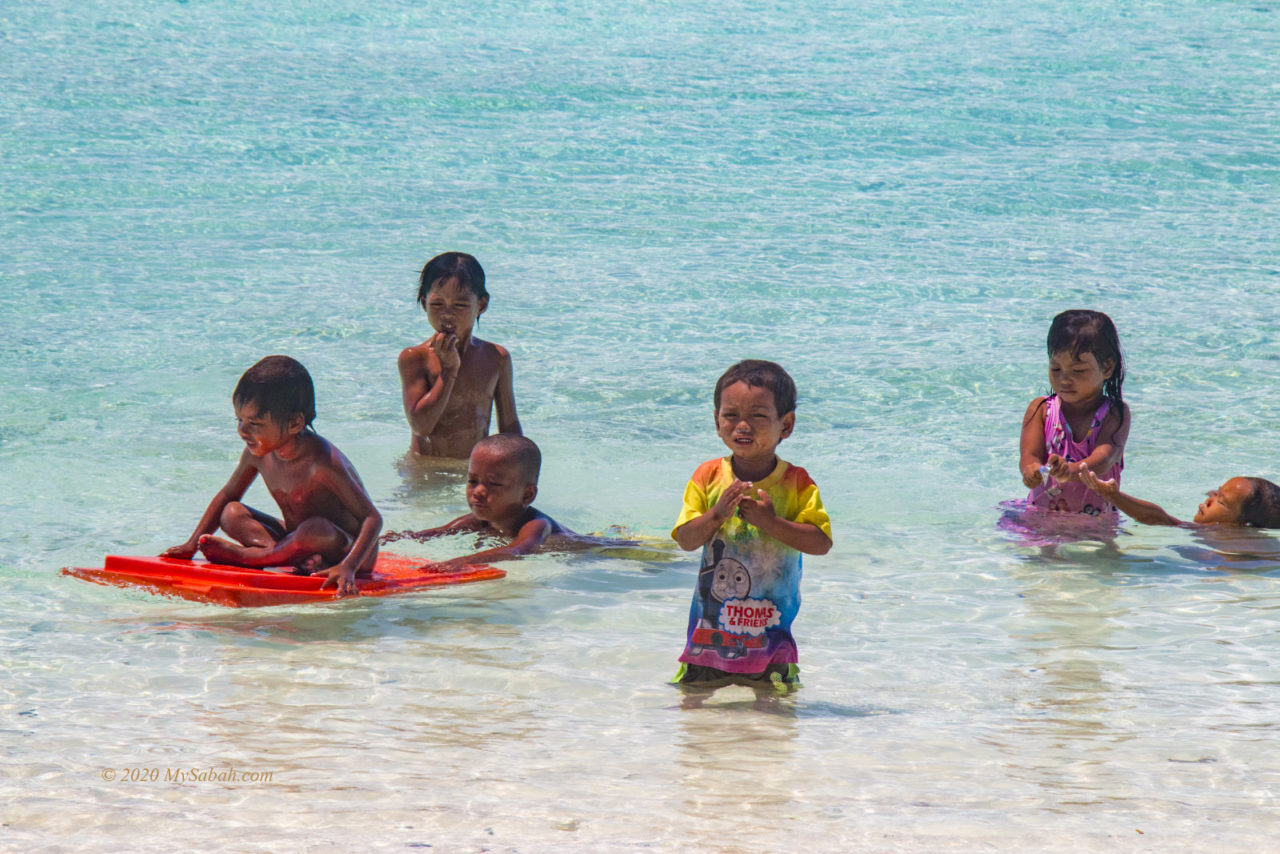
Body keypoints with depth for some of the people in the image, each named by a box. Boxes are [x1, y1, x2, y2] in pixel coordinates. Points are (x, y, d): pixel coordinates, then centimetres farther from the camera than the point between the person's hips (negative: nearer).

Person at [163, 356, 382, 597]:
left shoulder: (321, 462, -27)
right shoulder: (258, 453, -4)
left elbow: (372, 518, -27)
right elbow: (228, 495, 14)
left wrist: (348, 567, -41)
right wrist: (192, 545, 6)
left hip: (345, 550, -7)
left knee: (316, 528, -39)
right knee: (232, 514, -6)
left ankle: (247, 556, -19)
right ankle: (283, 554, -28)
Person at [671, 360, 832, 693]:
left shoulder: (796, 482, -5)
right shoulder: (708, 477, 0)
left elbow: (822, 543, -14)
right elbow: (686, 540, -5)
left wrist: (770, 521, -23)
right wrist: (718, 514, -22)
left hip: (770, 630, -2)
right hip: (711, 626, 2)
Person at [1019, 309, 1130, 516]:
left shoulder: (1115, 413, 0)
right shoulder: (1041, 410, 7)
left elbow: (1105, 457, -16)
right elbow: (1029, 454, -7)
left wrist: (1072, 470, -40)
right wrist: (1032, 470, -34)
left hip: (1096, 522, -1)